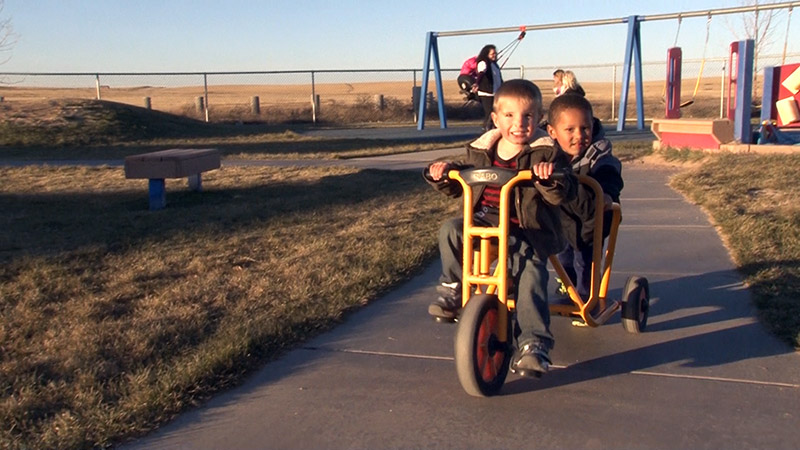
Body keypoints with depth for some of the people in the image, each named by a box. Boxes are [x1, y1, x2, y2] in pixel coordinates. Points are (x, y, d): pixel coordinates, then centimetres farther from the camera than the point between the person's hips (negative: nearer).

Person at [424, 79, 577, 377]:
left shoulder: (546, 153, -2)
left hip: (528, 231, -3)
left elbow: (563, 195, -11)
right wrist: (442, 175, -5)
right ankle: (452, 289, 0)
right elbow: (456, 186, 17)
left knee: (531, 274, -24)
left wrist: (550, 178, -33)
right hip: (484, 223, 4)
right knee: (450, 229, -21)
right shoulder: (480, 151, 8)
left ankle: (532, 344, -19)